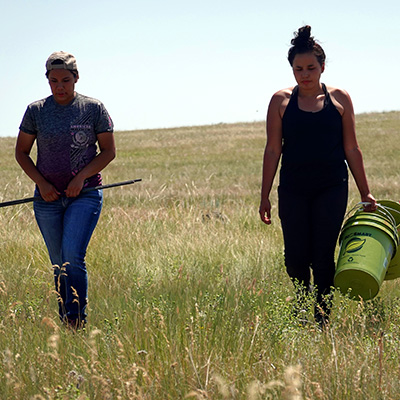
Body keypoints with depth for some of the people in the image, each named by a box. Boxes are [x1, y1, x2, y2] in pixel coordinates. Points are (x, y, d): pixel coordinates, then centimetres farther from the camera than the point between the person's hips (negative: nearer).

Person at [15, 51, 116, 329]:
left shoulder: (94, 108, -1)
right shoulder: (36, 111, 2)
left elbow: (109, 151, 2)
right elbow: (21, 152, 8)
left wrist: (82, 176, -12)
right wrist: (41, 182, -6)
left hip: (85, 194, -2)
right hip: (48, 198, 2)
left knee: (73, 257, -19)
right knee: (59, 265, 7)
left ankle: (78, 321, -13)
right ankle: (65, 327, 18)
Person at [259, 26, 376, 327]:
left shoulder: (339, 99, 3)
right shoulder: (281, 101, 3)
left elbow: (352, 149, 7)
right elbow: (273, 150, 4)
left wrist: (365, 192, 7)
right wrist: (264, 197, 2)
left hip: (332, 189, -1)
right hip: (293, 190, 1)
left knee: (323, 257, -4)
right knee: (296, 259, 2)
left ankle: (322, 320, 5)